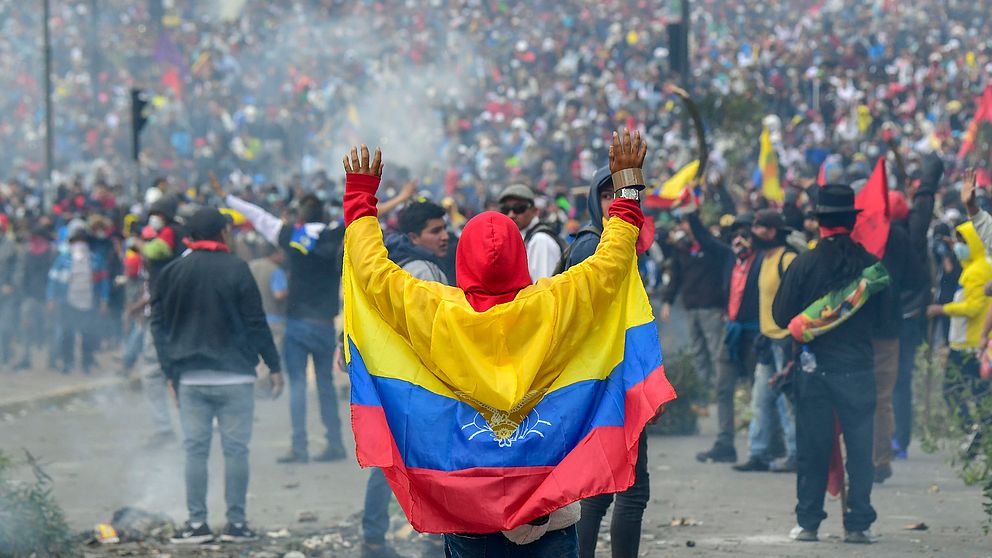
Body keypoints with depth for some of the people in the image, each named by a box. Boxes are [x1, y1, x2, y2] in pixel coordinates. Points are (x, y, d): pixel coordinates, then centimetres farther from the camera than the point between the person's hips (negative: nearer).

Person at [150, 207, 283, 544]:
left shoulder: (172, 273, 4)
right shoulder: (235, 269, -6)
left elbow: (159, 325, 7)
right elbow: (256, 322, -5)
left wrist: (170, 371, 13)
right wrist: (273, 365, 1)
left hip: (191, 378, 3)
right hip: (234, 376, -3)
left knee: (195, 449, 5)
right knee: (235, 448, 2)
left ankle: (197, 522, 3)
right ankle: (236, 522, 2)